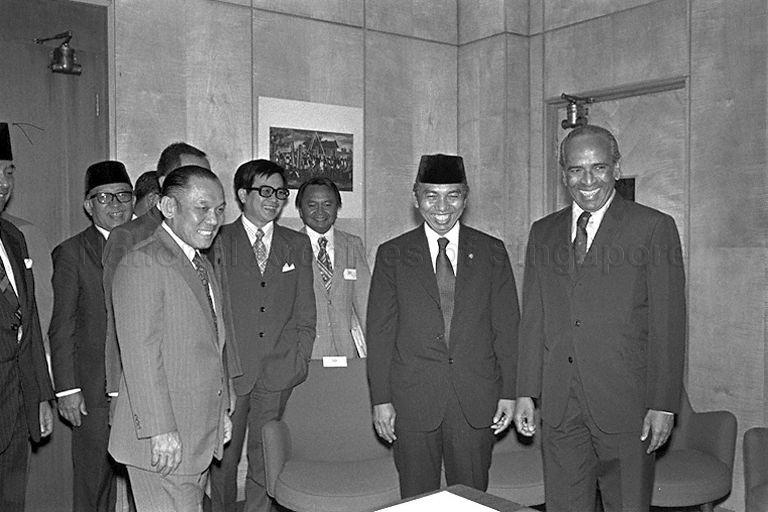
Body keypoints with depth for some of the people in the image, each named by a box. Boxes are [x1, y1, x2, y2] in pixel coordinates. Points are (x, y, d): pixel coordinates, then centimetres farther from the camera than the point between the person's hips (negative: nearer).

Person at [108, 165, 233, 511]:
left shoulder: (202, 265, 15)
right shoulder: (143, 262, -14)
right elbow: (140, 352, -20)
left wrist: (220, 413, 16)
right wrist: (160, 429, -22)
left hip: (202, 434, 9)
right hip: (163, 441, -8)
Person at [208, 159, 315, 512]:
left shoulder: (297, 245, 11)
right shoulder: (219, 241, 3)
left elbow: (305, 311, 10)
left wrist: (299, 358, 1)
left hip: (279, 372, 2)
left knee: (266, 460, 7)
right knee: (224, 456, 9)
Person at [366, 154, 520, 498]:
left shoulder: (492, 252, 6)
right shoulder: (392, 255, 3)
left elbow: (507, 326, 6)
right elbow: (380, 331, 2)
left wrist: (509, 392, 1)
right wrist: (381, 399, -3)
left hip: (477, 400, 1)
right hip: (412, 401, 0)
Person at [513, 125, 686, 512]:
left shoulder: (653, 228, -1)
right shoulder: (543, 233, 12)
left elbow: (668, 323, -5)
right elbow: (533, 317, 11)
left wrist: (663, 404, -9)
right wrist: (526, 392, 7)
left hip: (626, 406, -3)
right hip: (559, 407, 3)